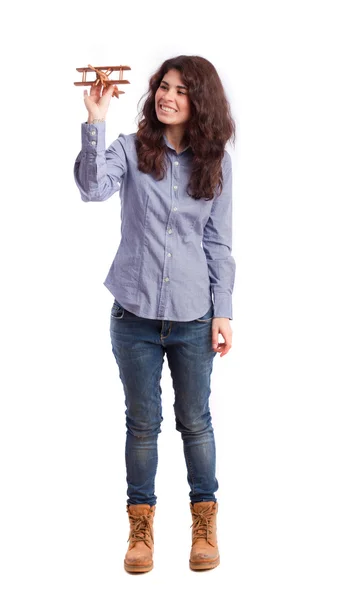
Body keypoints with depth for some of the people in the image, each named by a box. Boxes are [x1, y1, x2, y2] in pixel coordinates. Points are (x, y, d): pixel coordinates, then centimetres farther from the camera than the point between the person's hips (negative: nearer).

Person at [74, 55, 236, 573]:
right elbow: (93, 188, -22)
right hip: (135, 316, -1)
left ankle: (205, 522, 28)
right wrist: (95, 123, -29)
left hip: (193, 318, 1)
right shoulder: (130, 150, -2)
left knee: (195, 422, 11)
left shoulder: (215, 164, 2)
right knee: (143, 423, 10)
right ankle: (141, 524, 24)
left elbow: (219, 244, 4)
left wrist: (223, 311, 0)